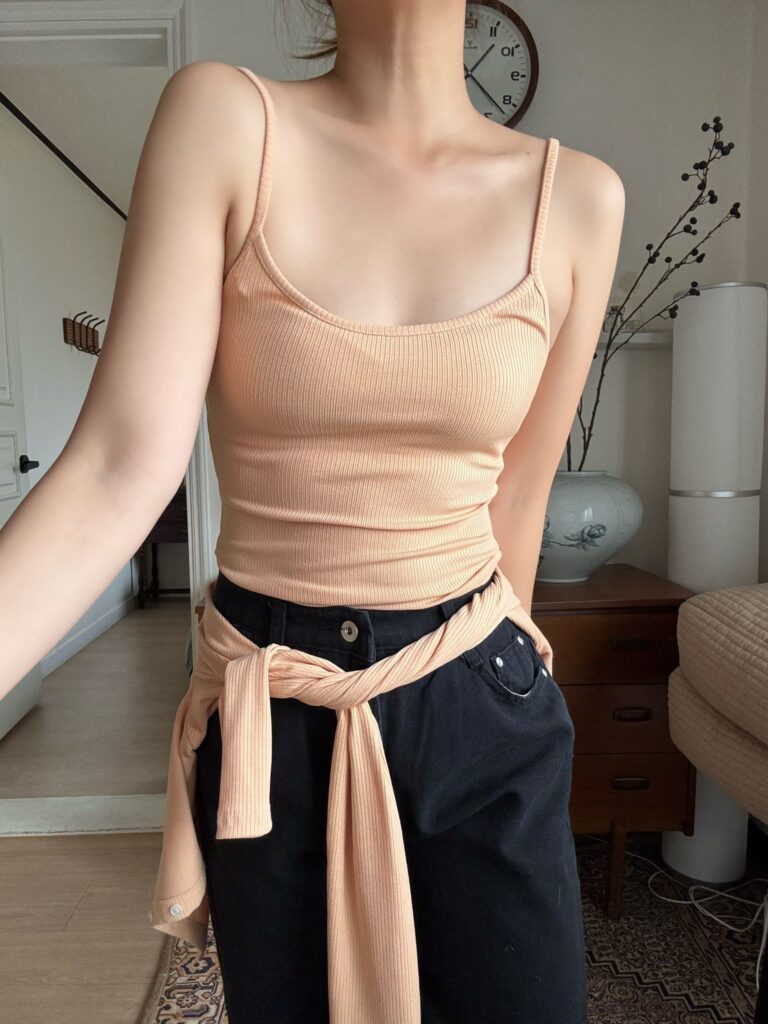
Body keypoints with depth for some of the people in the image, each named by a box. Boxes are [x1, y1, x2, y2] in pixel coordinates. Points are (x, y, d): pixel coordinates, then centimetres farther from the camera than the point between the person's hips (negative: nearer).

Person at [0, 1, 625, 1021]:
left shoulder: (578, 197, -1)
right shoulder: (222, 119, -7)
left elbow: (515, 498, 5)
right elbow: (124, 466, -16)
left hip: (480, 709, 2)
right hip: (269, 722, 0)